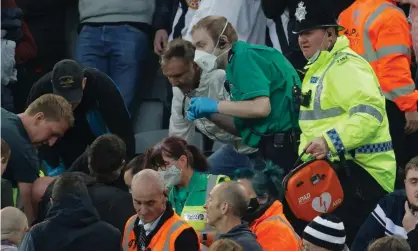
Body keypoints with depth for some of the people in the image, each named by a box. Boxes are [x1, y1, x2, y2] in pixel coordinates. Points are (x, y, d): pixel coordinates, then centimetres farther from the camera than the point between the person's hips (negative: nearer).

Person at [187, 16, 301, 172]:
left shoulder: (244, 56, -8)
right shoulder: (235, 63, 19)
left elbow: (261, 107, -22)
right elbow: (242, 127, 18)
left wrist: (215, 106, -10)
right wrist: (210, 115, 4)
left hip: (283, 142, -10)